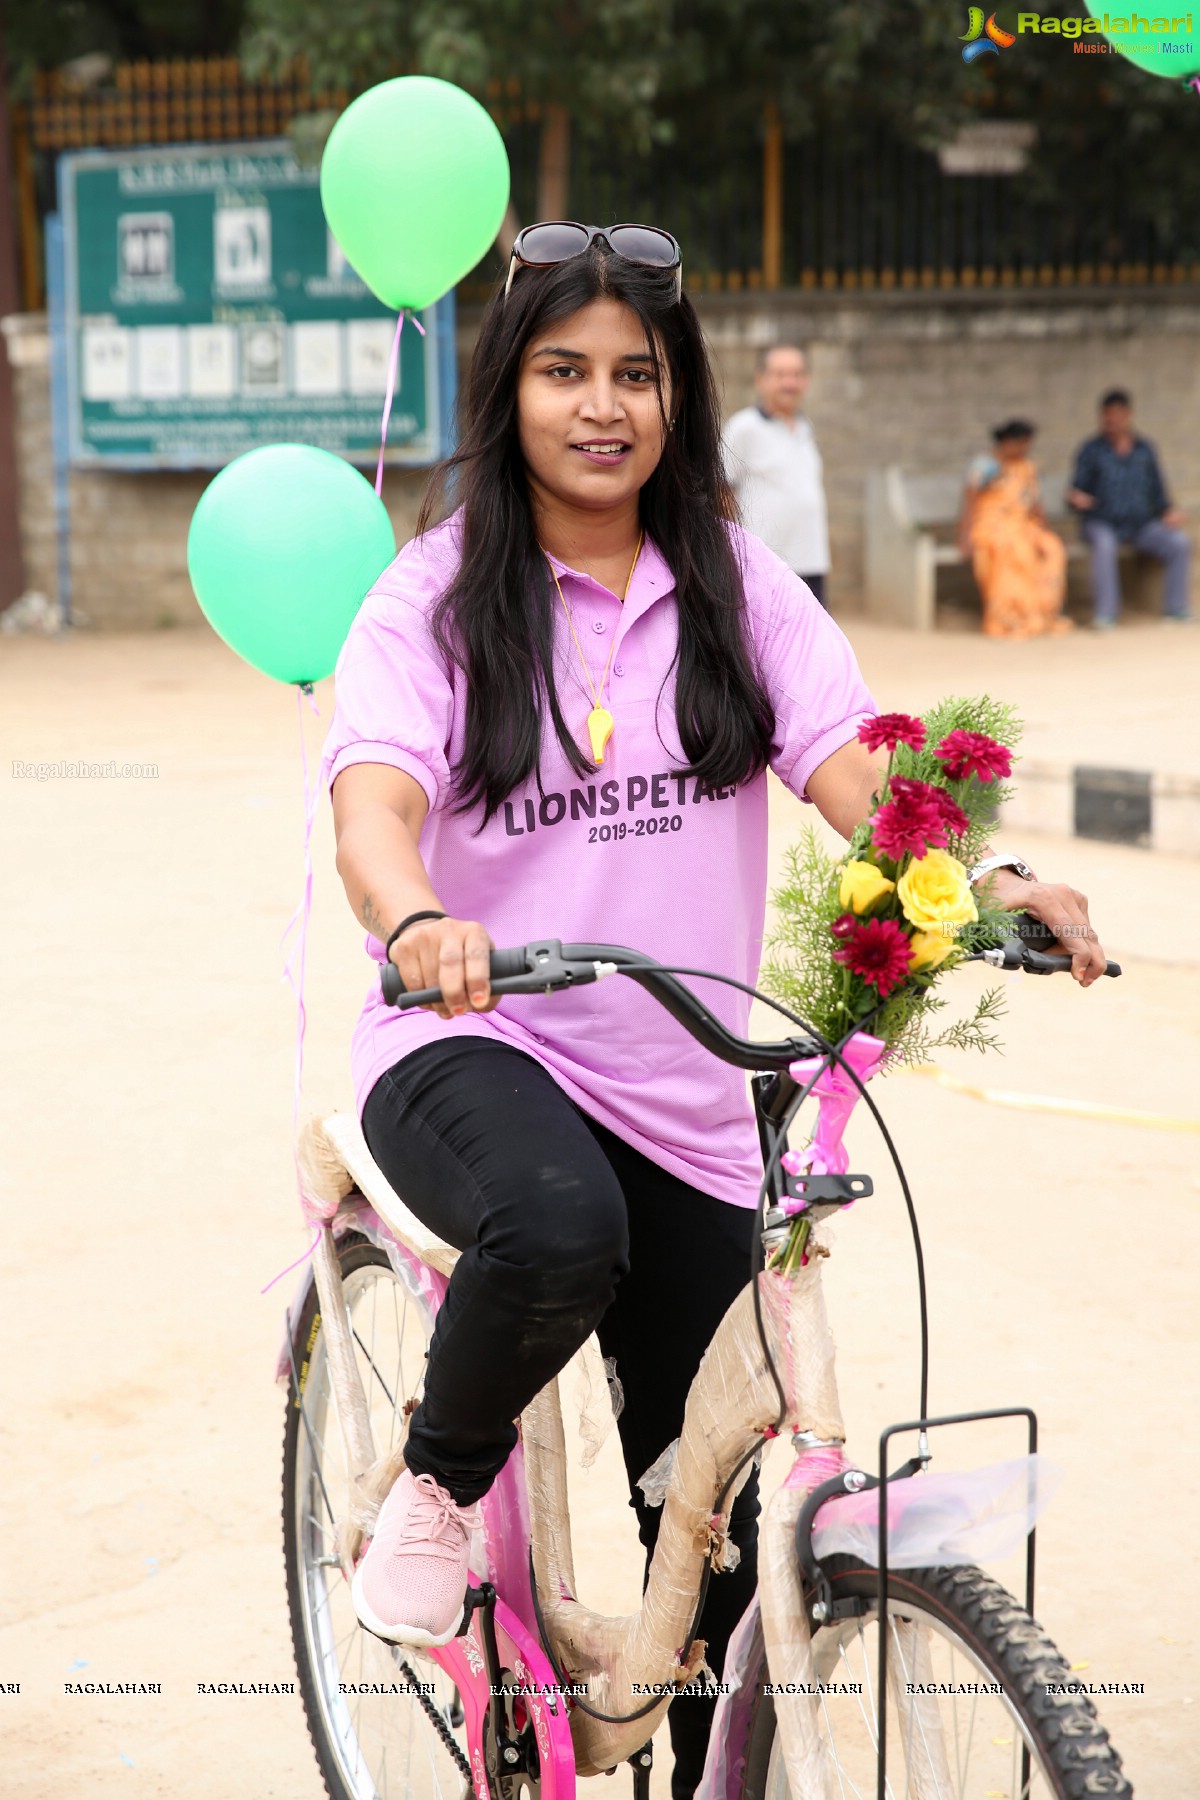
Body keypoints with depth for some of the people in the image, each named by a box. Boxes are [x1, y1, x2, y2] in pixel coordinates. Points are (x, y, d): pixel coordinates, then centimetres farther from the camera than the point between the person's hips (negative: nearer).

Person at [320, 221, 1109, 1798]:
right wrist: (419, 925, -41)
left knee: (712, 1526, 6)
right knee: (560, 1229, -38)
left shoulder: (736, 587, 5)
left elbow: (855, 773, -7)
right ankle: (438, 1480, -8)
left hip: (683, 1102, 3)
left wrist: (988, 882, -28)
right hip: (474, 1047, -3)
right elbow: (376, 799, -18)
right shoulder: (440, 593, -3)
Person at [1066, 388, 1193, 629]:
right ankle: (1105, 614, -36)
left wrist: (1169, 511, -5)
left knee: (1179, 543, -22)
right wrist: (1076, 499, -27)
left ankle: (1176, 608, -12)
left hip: (1140, 525, 3)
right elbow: (1079, 490, -3)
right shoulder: (1091, 451, 1)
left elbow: (1157, 491, 14)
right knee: (1104, 545, -39)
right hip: (1103, 524, -3)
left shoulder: (1145, 449, 12)